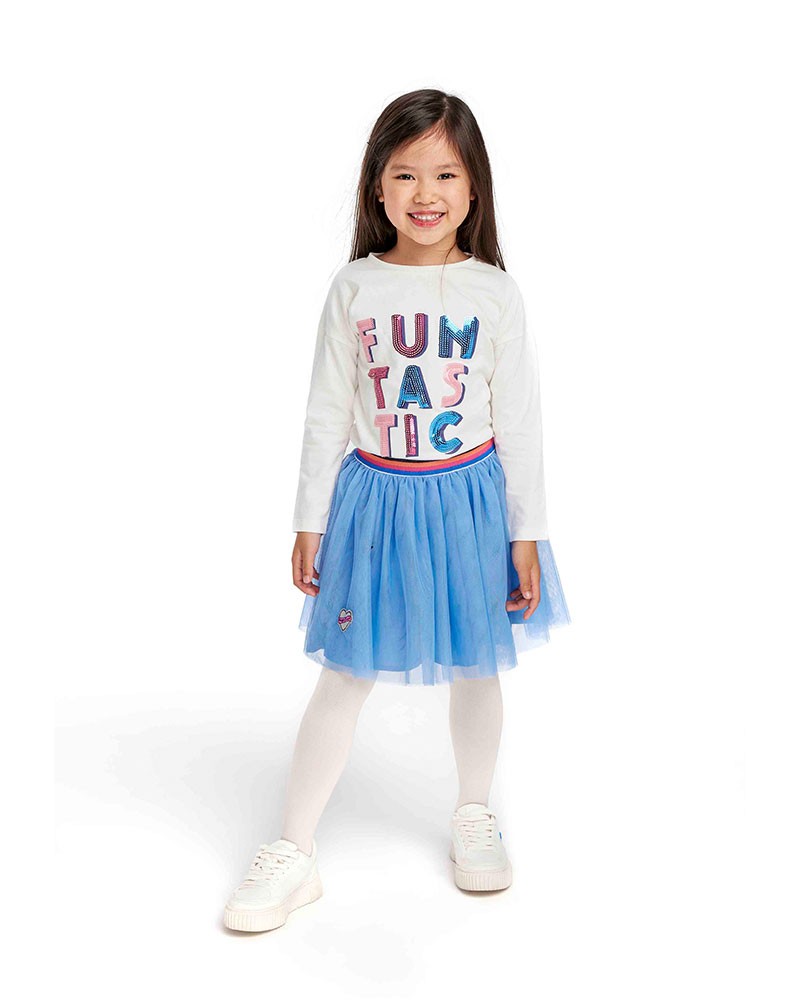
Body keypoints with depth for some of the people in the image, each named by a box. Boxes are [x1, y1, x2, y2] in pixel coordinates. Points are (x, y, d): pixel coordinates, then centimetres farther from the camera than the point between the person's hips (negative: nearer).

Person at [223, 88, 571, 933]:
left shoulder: (494, 293, -4)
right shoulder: (354, 289, -4)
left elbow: (518, 420, -2)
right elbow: (326, 413, 1)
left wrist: (526, 533, -3)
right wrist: (310, 521, 1)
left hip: (470, 498, 1)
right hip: (375, 498, 0)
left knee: (474, 666, 15)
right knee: (344, 674, 5)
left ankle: (473, 817, 38)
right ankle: (294, 853, 18)